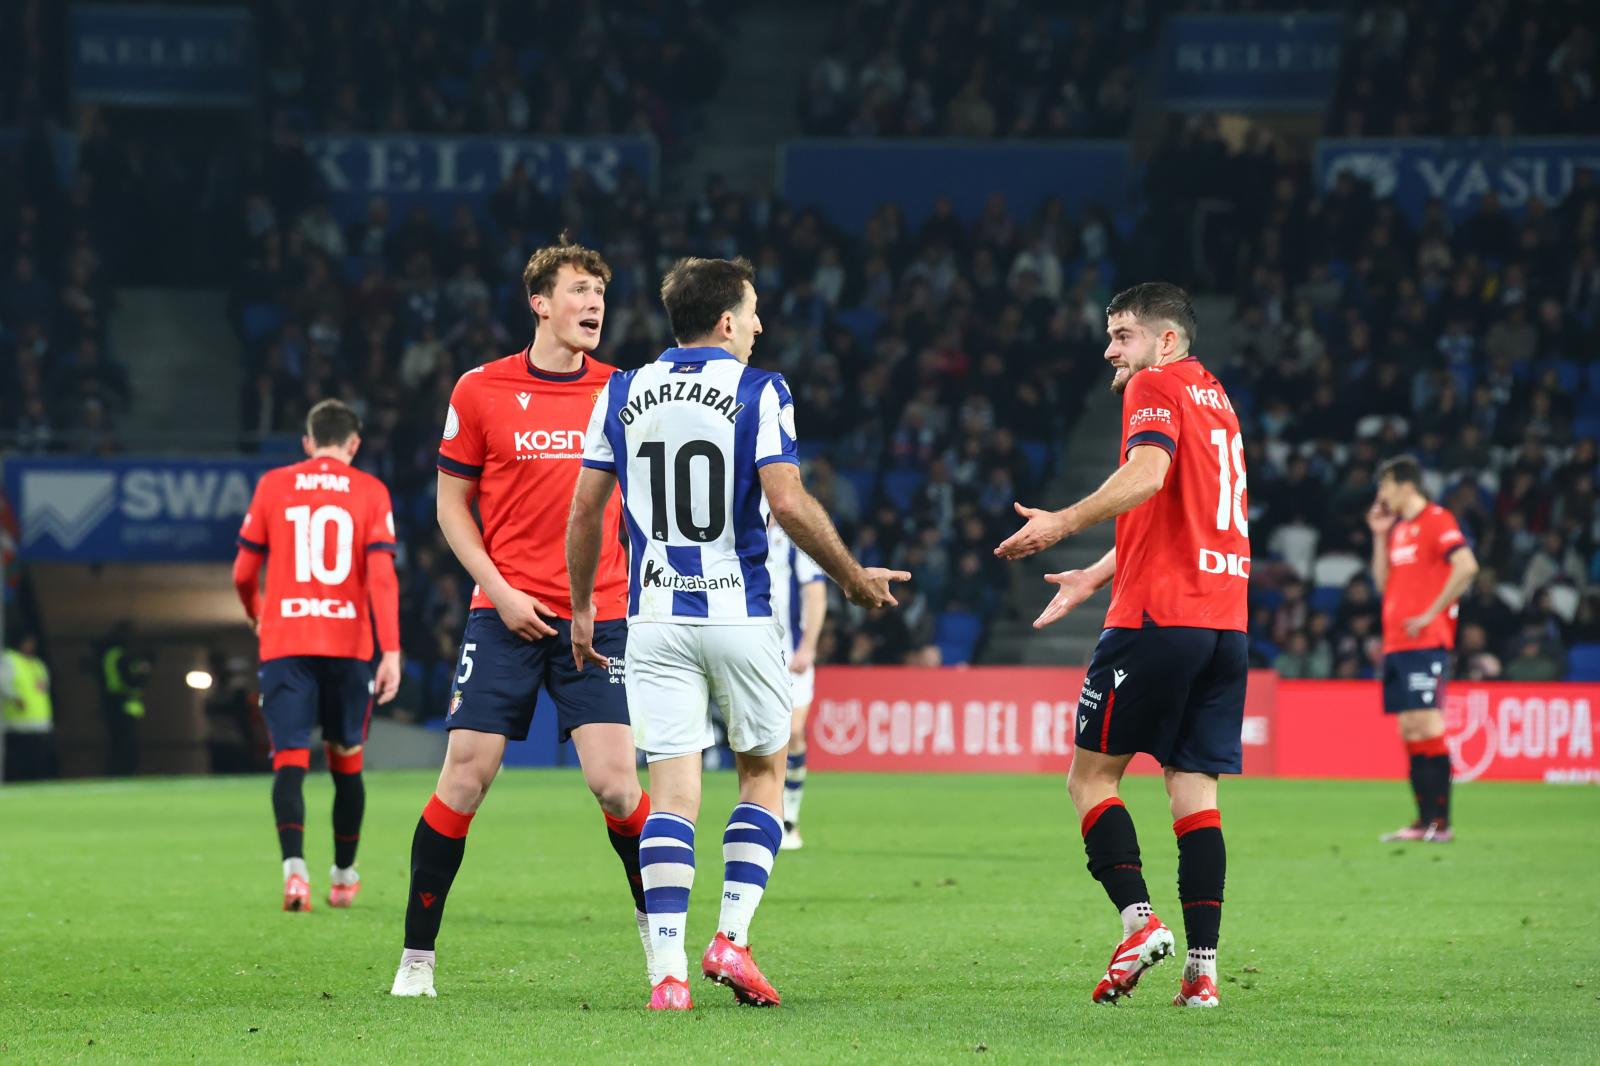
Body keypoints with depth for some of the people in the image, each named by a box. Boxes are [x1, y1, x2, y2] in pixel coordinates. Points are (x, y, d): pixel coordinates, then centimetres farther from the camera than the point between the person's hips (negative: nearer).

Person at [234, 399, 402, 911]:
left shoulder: (272, 485, 6)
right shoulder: (370, 492, 3)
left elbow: (243, 572, 9)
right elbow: (382, 575, -7)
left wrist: (258, 616, 30)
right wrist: (391, 651, -8)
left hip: (284, 643, 0)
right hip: (348, 643, 0)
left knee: (290, 761, -5)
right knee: (346, 759, 16)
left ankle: (294, 867, -27)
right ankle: (344, 877, 27)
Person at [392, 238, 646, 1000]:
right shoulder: (481, 391, 1)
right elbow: (452, 504, 6)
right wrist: (500, 589, -6)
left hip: (598, 615, 1)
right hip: (508, 614, -1)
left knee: (613, 781, -9)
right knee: (464, 776, -5)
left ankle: (658, 927, 12)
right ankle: (416, 957, 4)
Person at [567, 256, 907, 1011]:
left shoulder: (622, 394, 7)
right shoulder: (758, 394, -5)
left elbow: (585, 508, 7)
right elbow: (787, 503, -13)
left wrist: (581, 607, 18)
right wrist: (854, 578, 0)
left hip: (656, 617, 3)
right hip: (737, 613, -3)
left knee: (672, 789, 0)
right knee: (764, 771, 15)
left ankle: (668, 969, -10)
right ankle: (732, 938, 2)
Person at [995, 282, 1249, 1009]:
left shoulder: (1155, 387, -2)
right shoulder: (1215, 399, 24)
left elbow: (1147, 475, -21)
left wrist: (1062, 523, -18)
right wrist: (1098, 576, 35)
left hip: (1159, 620, -8)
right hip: (1227, 621, 8)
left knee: (1091, 776, 0)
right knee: (1194, 791, 3)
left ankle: (1140, 920, -15)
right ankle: (1202, 965, -5)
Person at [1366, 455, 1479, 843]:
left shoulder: (1436, 520, -8)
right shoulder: (1398, 528, 19)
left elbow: (1467, 567, -20)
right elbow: (1384, 582, 20)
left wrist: (1431, 614, -17)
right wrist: (1379, 536, 12)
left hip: (1425, 642, -9)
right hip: (1396, 644, 9)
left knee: (1427, 725, -12)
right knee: (1409, 731, 6)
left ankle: (1441, 822, -12)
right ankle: (1424, 821, 7)